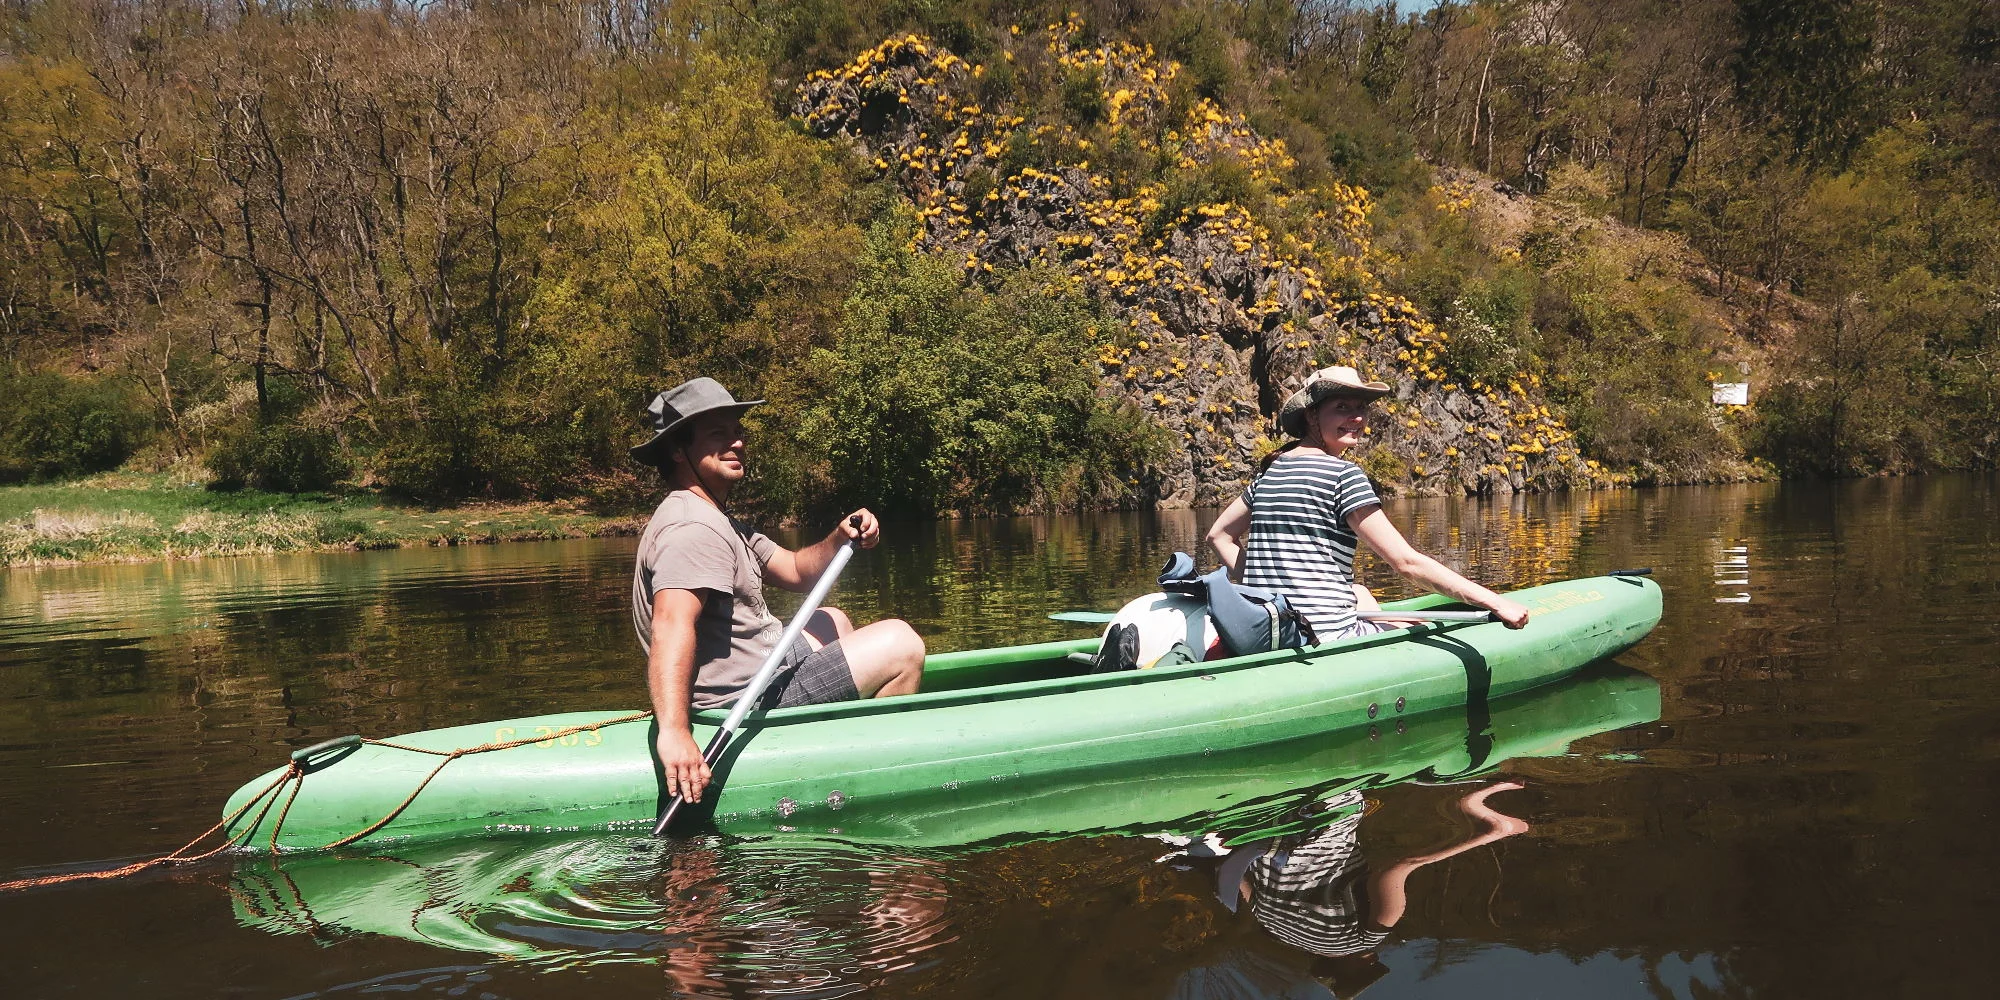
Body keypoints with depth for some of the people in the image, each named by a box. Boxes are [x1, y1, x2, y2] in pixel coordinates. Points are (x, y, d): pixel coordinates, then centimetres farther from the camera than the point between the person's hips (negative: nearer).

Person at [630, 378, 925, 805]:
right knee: (900, 643, -10)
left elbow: (795, 571, 17)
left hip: (757, 676, 11)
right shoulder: (692, 529, -21)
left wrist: (840, 540, -4)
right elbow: (672, 626, -37)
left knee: (833, 622, 34)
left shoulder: (720, 522, 15)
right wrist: (674, 732, -49)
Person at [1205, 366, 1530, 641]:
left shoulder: (1270, 472, 12)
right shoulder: (1343, 475, -11)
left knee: (1358, 593, 34)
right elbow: (1407, 562, -14)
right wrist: (1495, 602, -12)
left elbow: (1219, 535, 22)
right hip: (1324, 638, -8)